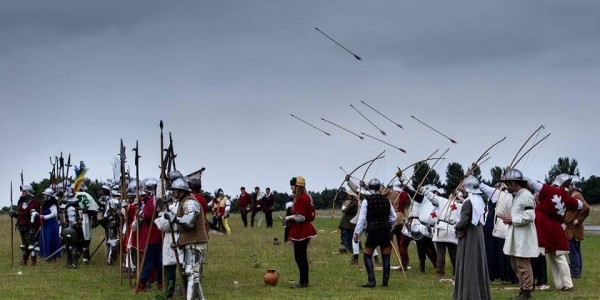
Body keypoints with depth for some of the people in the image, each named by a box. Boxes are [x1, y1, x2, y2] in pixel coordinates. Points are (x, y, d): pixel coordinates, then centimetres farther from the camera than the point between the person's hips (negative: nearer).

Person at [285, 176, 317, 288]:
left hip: (301, 232, -11)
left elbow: (300, 217, -23)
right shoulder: (306, 197, 14)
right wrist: (292, 218, 12)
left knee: (299, 257, -6)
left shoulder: (301, 199, -19)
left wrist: (289, 218, -8)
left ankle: (303, 282, -3)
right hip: (304, 230, 11)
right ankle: (304, 281, 22)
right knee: (302, 257, 16)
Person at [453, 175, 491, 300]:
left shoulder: (468, 202, -18)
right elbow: (482, 217, 10)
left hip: (468, 236, -8)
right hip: (479, 233, 8)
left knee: (468, 265, -2)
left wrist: (457, 227, -3)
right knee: (479, 263, 13)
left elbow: (464, 221, -24)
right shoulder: (480, 200, 6)